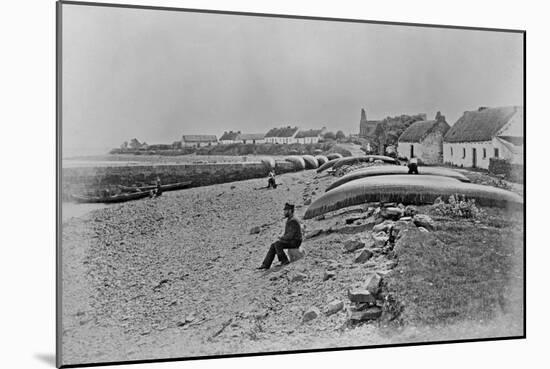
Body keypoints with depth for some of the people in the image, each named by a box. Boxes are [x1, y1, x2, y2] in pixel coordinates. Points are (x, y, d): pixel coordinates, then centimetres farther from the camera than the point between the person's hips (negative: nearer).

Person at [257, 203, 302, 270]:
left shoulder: (293, 221, -19)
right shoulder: (289, 220, 15)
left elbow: (290, 235, -25)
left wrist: (281, 238, -11)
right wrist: (282, 238, 4)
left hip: (295, 242, -10)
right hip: (291, 241, 10)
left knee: (277, 244, -25)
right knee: (273, 246, -1)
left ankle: (284, 261, -13)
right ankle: (266, 264, -4)